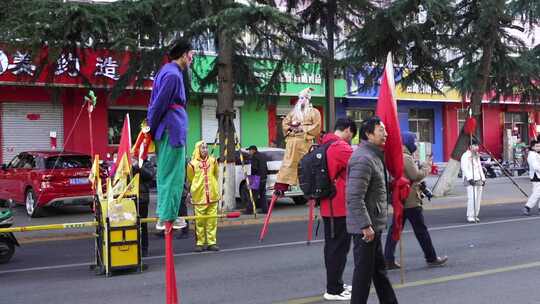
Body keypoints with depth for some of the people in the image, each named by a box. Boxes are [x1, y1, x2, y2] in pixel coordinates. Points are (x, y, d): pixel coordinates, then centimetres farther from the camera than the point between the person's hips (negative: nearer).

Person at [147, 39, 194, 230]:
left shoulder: (168, 71, 17)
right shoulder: (173, 75, -14)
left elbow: (155, 103, 19)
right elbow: (159, 104, -15)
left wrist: (151, 126, 16)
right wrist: (151, 128, -6)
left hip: (167, 130, 10)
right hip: (173, 130, -10)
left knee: (166, 174, 14)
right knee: (172, 176, -5)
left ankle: (164, 215, 21)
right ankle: (167, 218, 0)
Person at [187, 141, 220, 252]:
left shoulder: (212, 160, 3)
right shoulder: (193, 164, -6)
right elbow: (191, 179, 8)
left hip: (212, 196, 3)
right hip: (199, 196, -3)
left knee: (212, 220, 4)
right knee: (200, 221, 2)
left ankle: (212, 242, 11)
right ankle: (200, 243, 11)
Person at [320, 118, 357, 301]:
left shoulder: (324, 147, 12)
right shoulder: (341, 147, -17)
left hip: (328, 206, 9)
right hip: (339, 207, -9)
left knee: (333, 246, 16)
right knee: (339, 248, -3)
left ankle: (335, 284, 26)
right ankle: (333, 290, 3)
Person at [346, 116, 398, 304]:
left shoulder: (374, 155, 14)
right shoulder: (363, 158, -20)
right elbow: (354, 198, -26)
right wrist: (365, 226, -25)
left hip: (373, 225, 11)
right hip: (366, 227, -11)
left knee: (379, 268, 20)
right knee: (364, 271, 0)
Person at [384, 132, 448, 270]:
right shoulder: (406, 157, -17)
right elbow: (416, 176, -19)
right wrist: (427, 166, -5)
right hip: (410, 200, -9)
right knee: (421, 230, 3)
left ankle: (388, 259, 6)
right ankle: (431, 258, 14)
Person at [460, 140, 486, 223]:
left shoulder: (477, 155, 21)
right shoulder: (465, 156, -7)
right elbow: (464, 168, -16)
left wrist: (483, 178, 19)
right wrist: (470, 178, -24)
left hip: (478, 180, 8)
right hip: (470, 181, -8)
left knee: (478, 198, 6)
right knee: (472, 198, -15)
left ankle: (475, 216, 14)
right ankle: (470, 216, -12)